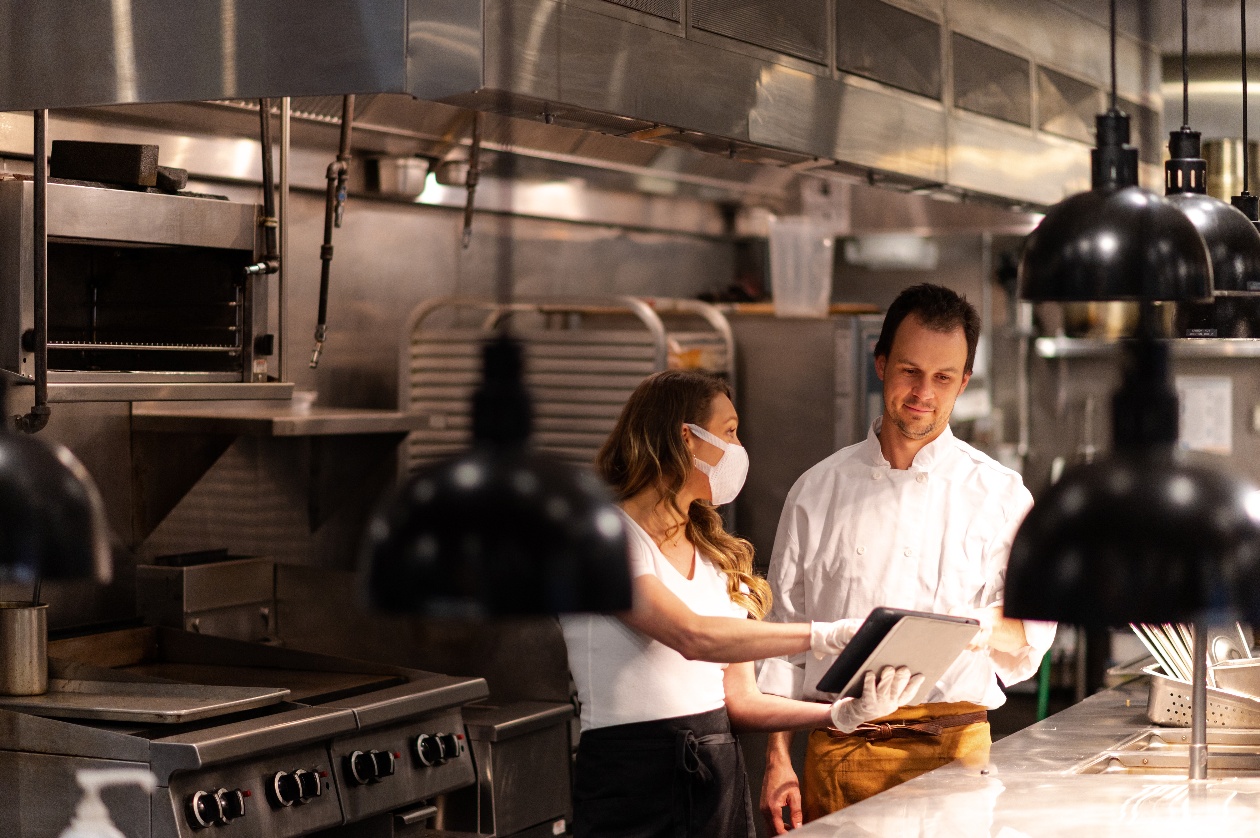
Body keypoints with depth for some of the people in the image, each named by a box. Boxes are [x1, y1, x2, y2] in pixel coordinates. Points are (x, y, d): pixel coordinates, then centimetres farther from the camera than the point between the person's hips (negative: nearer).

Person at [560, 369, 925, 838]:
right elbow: (694, 637, -23)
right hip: (630, 779, -6)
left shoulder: (721, 558, 13)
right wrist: (826, 636, -23)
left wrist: (842, 714, -7)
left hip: (721, 776, 6)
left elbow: (740, 702, 8)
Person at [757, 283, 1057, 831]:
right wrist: (778, 760, 3)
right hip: (835, 752, 1)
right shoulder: (819, 490, 9)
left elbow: (1033, 631, 2)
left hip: (951, 750, -1)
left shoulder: (1000, 494, 5)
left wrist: (985, 627, -21)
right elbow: (785, 633, 10)